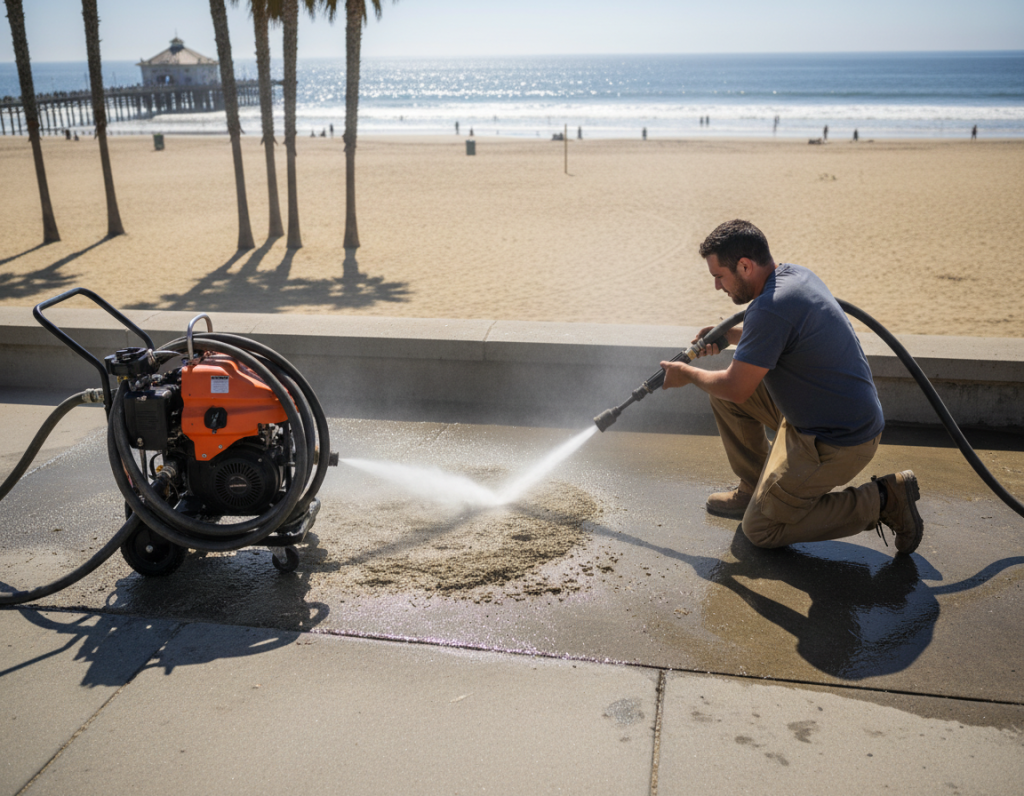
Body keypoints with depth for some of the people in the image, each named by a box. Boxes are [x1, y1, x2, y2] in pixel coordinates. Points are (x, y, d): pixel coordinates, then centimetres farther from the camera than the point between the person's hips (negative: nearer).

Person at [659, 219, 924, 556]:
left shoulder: (771, 308, -27)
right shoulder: (795, 274, 3)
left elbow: (736, 388, -19)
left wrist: (687, 373, -1)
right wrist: (729, 335, 11)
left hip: (837, 442, -10)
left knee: (760, 529, 0)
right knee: (724, 391, 11)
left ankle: (881, 501, 1)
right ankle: (755, 489, 23)